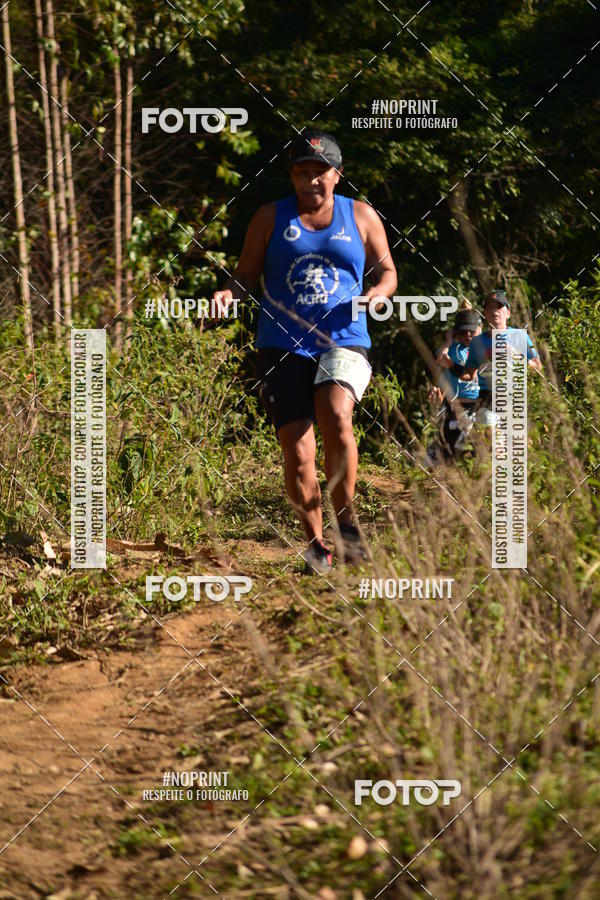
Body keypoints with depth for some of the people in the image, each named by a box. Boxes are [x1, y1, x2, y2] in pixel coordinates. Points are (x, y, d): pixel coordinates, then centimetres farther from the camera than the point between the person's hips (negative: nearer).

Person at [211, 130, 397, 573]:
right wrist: (229, 293, -9)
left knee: (335, 418, -29)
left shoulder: (361, 216, 12)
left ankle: (347, 523, -12)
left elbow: (387, 272, 18)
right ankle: (316, 545, 10)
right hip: (283, 347, 1)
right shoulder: (271, 217, 11)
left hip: (344, 342, -1)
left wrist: (376, 294, -5)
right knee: (298, 452, -5)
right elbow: (248, 273, 13)